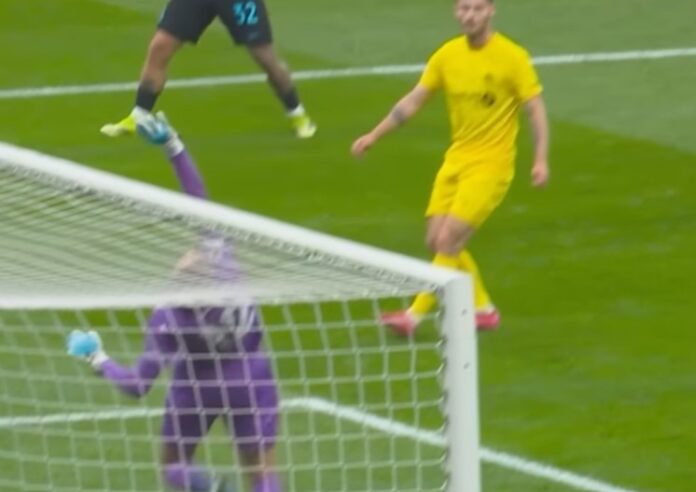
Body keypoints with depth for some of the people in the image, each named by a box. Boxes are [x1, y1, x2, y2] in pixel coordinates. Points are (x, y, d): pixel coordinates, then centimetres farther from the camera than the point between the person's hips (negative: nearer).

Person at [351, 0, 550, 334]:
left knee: (448, 241, -14)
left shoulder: (512, 57, -11)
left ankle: (414, 316, -8)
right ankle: (483, 309, 19)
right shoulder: (448, 55, 4)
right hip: (455, 160, 6)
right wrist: (374, 136, 7)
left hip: (490, 164, -6)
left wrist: (541, 159, -20)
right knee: (436, 241, 3)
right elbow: (414, 100, 10)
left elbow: (536, 109, -10)